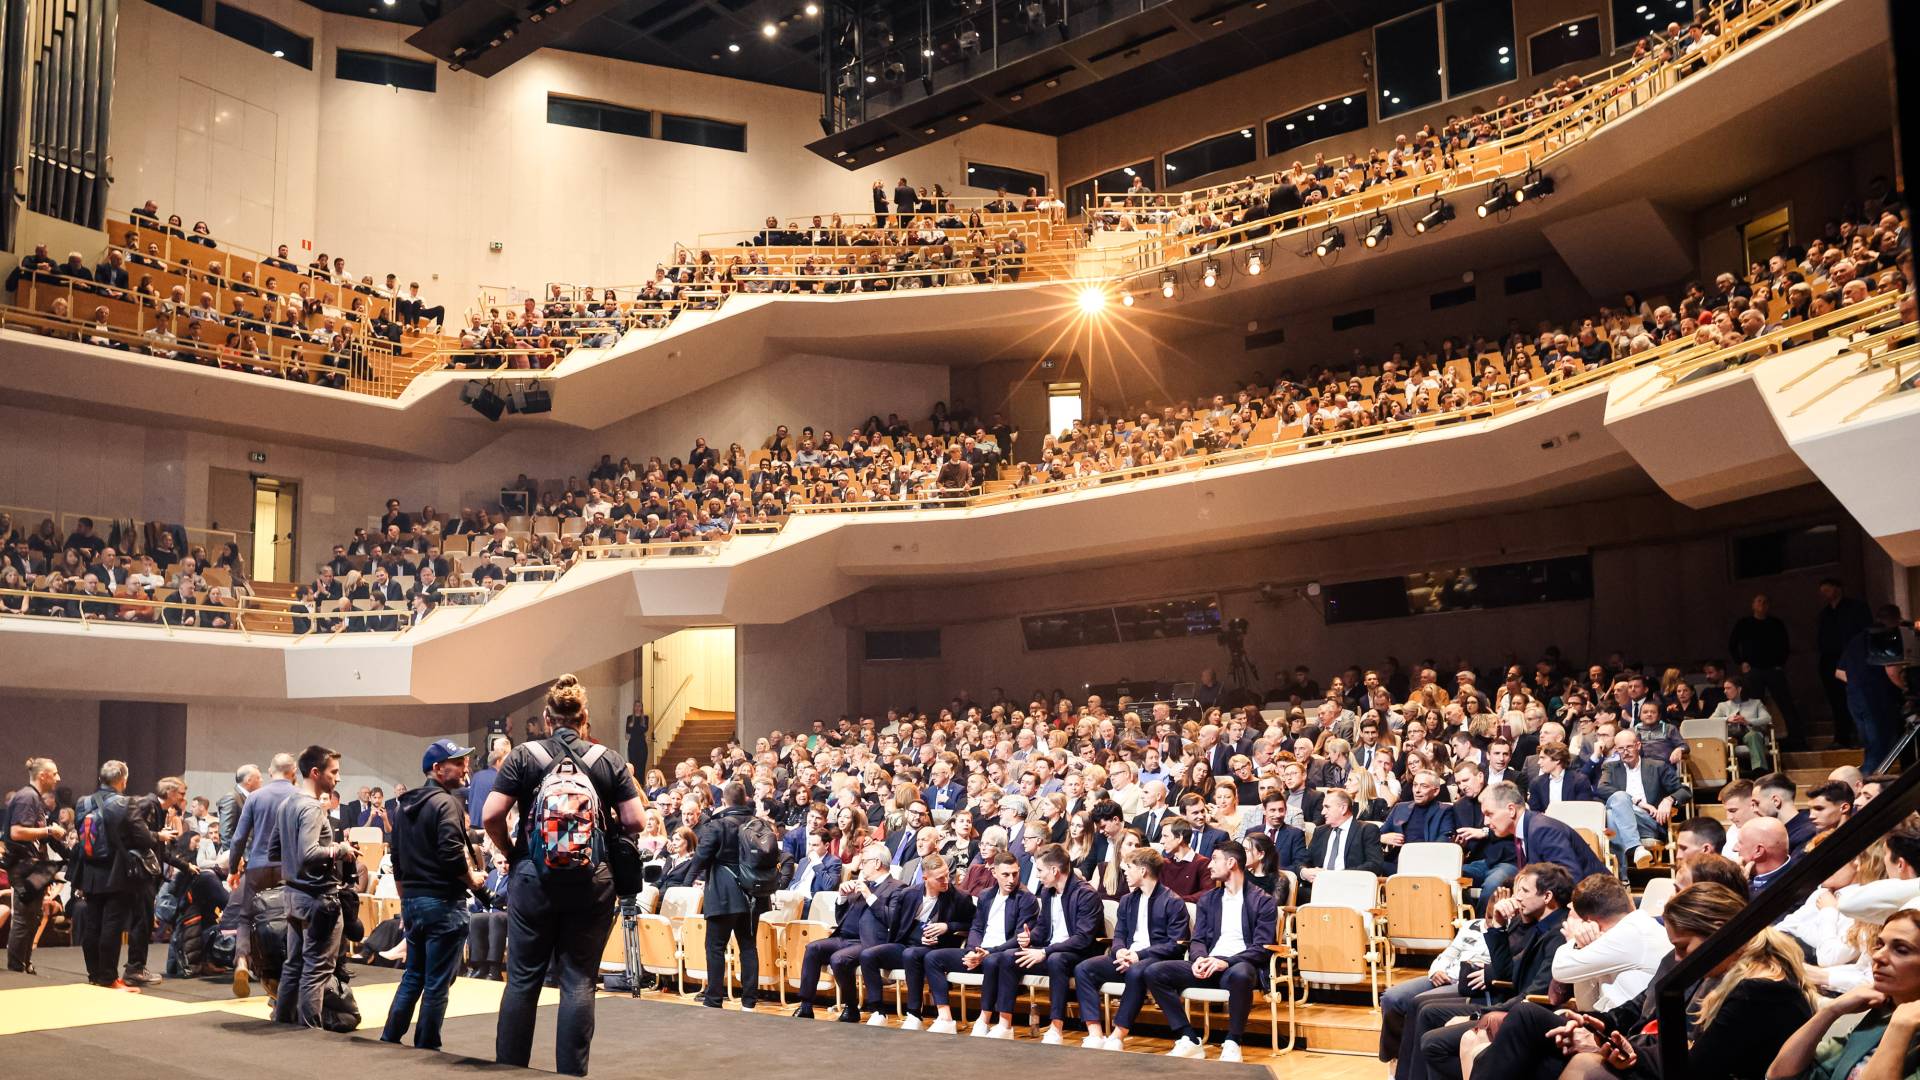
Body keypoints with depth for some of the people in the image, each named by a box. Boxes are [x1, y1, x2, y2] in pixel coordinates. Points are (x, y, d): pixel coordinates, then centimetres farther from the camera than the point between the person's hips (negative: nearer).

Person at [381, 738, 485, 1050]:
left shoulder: (405, 805, 14)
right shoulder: (446, 802, -14)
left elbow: (397, 860, 18)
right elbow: (452, 854, -23)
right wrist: (473, 880, -7)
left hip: (412, 900, 9)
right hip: (443, 902, -9)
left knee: (413, 976, 19)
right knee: (437, 983, 0)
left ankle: (389, 1041, 21)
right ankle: (426, 1049, 5)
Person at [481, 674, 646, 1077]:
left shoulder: (524, 756, 0)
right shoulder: (608, 759, 2)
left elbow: (491, 817, -8)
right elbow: (636, 822, -2)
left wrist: (510, 849, 9)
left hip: (533, 878, 0)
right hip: (592, 882, 0)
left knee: (523, 978, 9)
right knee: (578, 980, 5)